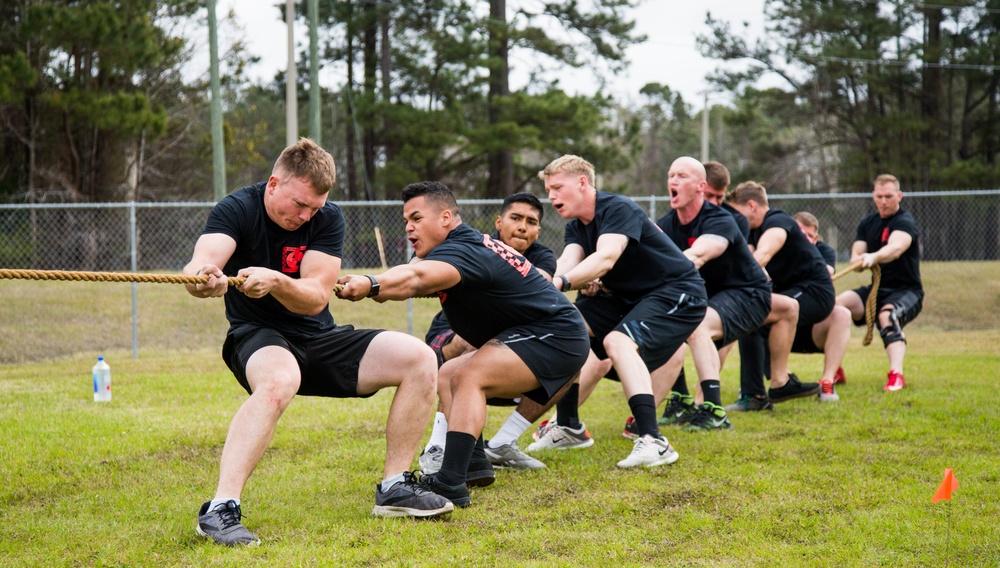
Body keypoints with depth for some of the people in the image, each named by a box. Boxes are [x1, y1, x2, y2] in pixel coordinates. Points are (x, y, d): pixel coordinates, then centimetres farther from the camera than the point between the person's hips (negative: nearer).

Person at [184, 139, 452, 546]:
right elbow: (202, 261, -33)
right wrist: (202, 277, -58)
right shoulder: (236, 210, -12)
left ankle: (394, 489, -1)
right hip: (258, 338, -5)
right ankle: (220, 510, -43)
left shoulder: (327, 219, -4)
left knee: (419, 359, -11)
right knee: (279, 381, -41)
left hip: (319, 341, 5)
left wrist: (274, 281, -38)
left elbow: (315, 298, -16)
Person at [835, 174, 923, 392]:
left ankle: (896, 375, -50)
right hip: (876, 290, 6)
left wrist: (874, 257, -56)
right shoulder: (867, 223, 11)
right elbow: (855, 256, 3)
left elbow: (896, 247, -34)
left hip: (907, 291, -6)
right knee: (837, 305, -20)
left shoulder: (905, 223, -12)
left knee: (887, 315, -38)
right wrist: (858, 261, -23)